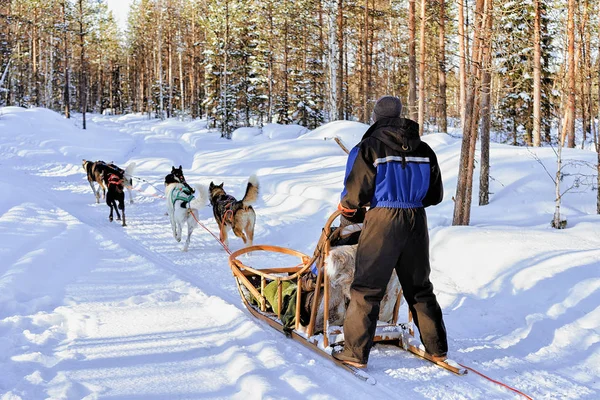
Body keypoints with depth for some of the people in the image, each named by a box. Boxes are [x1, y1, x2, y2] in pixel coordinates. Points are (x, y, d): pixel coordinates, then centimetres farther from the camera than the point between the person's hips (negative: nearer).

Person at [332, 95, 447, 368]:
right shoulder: (423, 149, 8)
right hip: (416, 221, 5)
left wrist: (346, 206, 12)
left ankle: (356, 352, 3)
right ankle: (437, 348, 23)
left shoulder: (369, 147, -7)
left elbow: (356, 193, -9)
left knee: (367, 287, 2)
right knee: (419, 287, 17)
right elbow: (435, 195, 12)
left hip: (383, 221, -5)